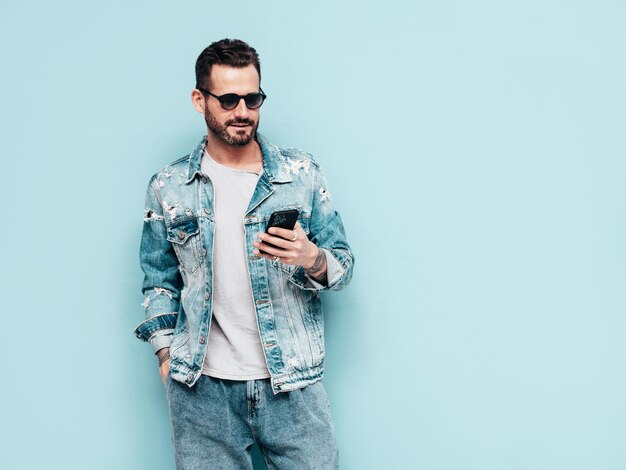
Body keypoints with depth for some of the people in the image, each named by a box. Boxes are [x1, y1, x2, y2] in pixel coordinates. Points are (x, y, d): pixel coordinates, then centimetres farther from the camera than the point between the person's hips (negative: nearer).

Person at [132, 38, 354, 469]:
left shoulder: (302, 173, 1)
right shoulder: (168, 188, 4)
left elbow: (343, 267, 3)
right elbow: (160, 281, 12)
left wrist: (312, 258, -17)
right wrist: (166, 354, 3)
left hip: (292, 384, 0)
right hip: (202, 390, 1)